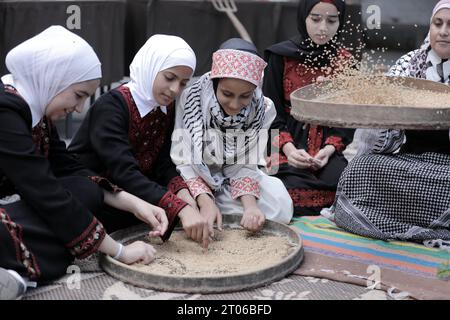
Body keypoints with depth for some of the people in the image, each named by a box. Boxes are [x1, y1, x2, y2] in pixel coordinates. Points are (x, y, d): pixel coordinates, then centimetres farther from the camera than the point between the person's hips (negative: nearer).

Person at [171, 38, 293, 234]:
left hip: (230, 182, 2)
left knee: (280, 207, -21)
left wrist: (250, 204, -31)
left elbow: (244, 165, -13)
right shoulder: (190, 100, -24)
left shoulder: (262, 109, -17)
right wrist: (205, 202, -37)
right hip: (194, 180, -1)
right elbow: (184, 163, -21)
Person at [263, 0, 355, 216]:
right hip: (287, 143, -2)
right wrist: (288, 148, -17)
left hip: (327, 146, 2)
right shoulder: (281, 56, 1)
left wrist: (329, 149, -12)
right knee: (295, 188, -32)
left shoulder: (346, 62, 8)